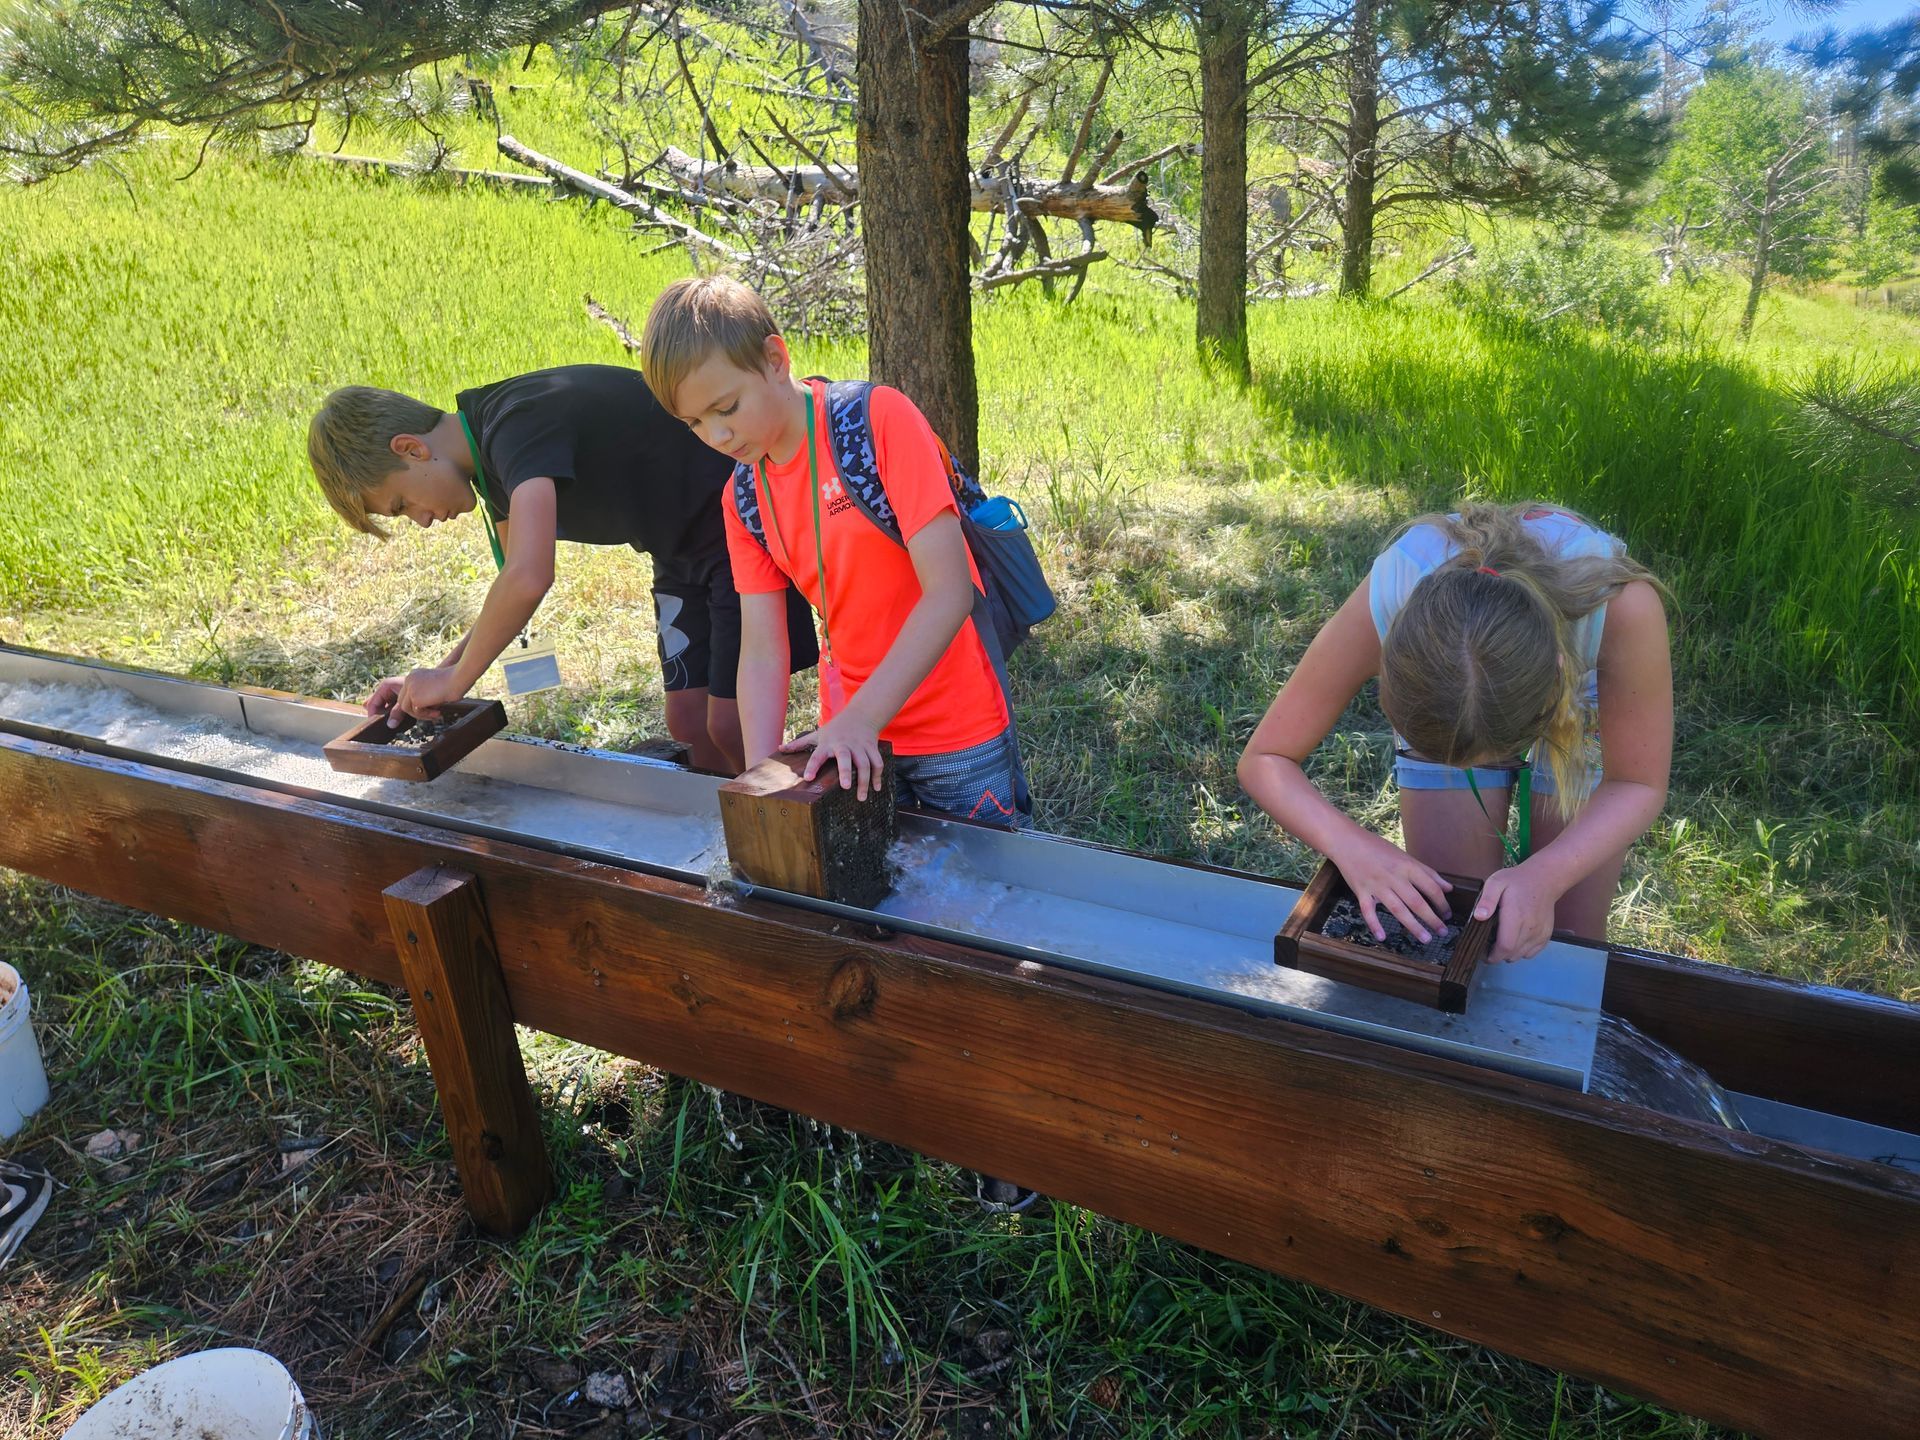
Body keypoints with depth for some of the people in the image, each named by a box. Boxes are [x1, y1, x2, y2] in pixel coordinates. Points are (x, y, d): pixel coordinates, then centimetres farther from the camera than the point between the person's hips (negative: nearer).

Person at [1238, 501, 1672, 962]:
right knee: (1446, 922, -1)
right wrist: (1353, 846, -47)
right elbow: (1264, 760, -29)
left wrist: (1543, 878, -45)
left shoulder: (1622, 605, -42)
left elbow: (1638, 785, -27)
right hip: (1438, 700, 0)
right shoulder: (1382, 603, -40)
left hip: (1583, 703, 0)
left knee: (1569, 936, 3)